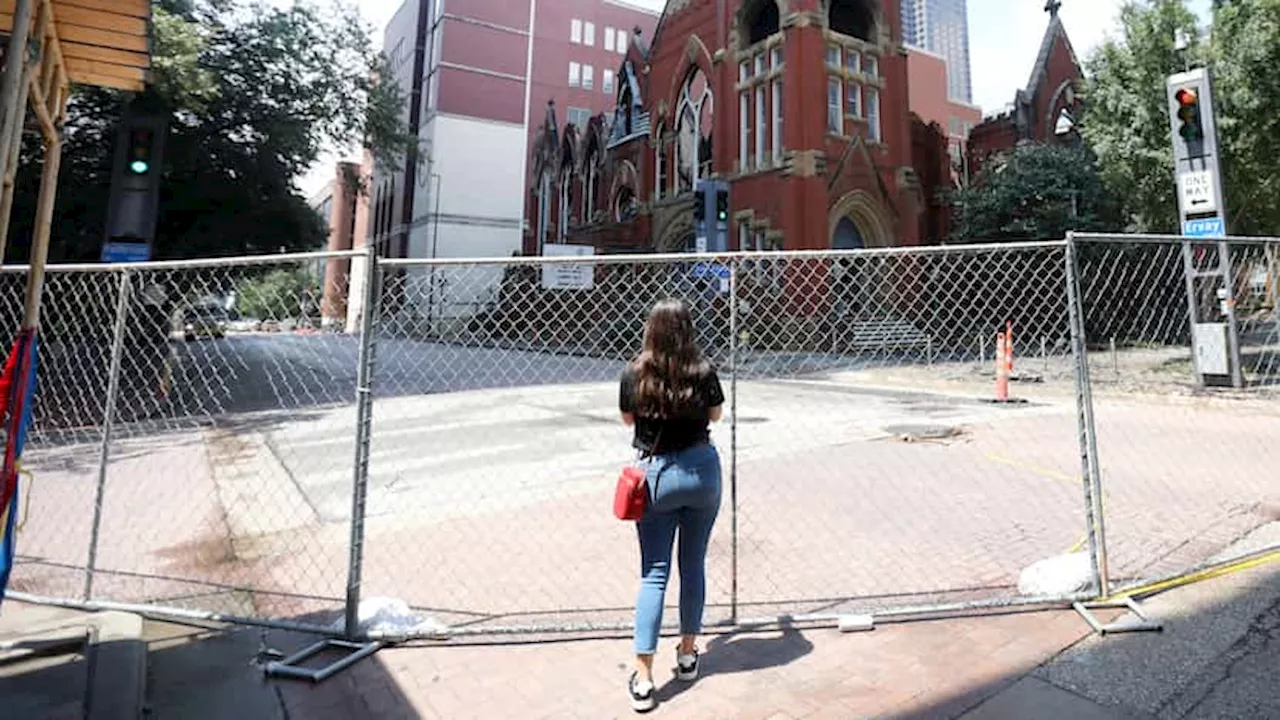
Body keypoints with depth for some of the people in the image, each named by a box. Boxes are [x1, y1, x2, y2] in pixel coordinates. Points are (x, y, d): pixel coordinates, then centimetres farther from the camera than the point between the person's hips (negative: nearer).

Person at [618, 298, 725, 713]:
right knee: (693, 566, 16)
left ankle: (643, 679, 5)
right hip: (702, 469, 1)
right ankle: (687, 655, 32)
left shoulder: (635, 375, -11)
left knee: (653, 573, 5)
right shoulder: (703, 372, -10)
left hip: (657, 474, -1)